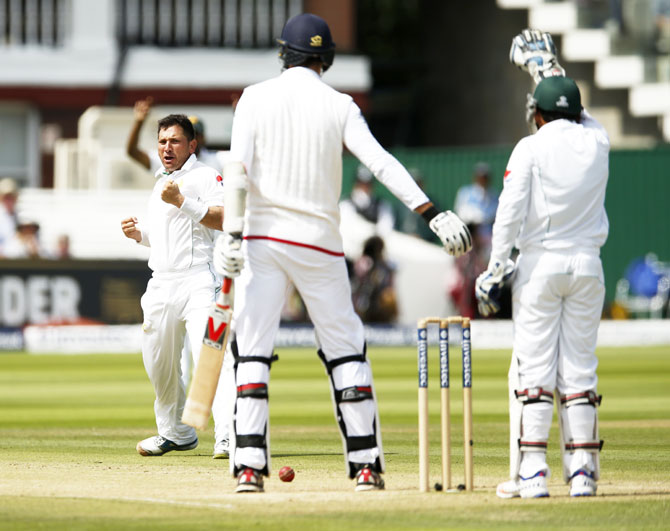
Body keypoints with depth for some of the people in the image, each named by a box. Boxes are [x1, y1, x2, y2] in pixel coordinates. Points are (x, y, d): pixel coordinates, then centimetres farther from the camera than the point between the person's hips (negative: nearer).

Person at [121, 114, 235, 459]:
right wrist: (139, 234, 12)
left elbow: (224, 220, -17)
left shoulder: (205, 176, -2)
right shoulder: (160, 184, 23)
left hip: (198, 281, -8)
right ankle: (176, 434, 30)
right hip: (161, 284, 8)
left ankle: (227, 434, -29)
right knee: (158, 364, 13)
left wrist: (182, 201, -23)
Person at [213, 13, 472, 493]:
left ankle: (249, 465, -10)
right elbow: (381, 163, -11)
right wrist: (433, 213, -15)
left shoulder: (256, 98, 1)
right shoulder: (339, 106, 0)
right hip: (320, 243, 1)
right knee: (346, 349, 9)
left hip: (263, 238, 0)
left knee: (252, 350, 0)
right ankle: (366, 463, 6)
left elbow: (237, 167, -9)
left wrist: (228, 233, -13)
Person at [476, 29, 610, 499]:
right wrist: (548, 68, 39)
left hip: (540, 265, -3)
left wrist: (494, 273, -8)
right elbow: (578, 112, 29)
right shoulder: (598, 141, 5)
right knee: (580, 369, 5)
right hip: (587, 266, 3)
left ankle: (532, 473, -6)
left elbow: (510, 214, -11)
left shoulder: (531, 148, -6)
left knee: (534, 369, -2)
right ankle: (582, 471, 0)